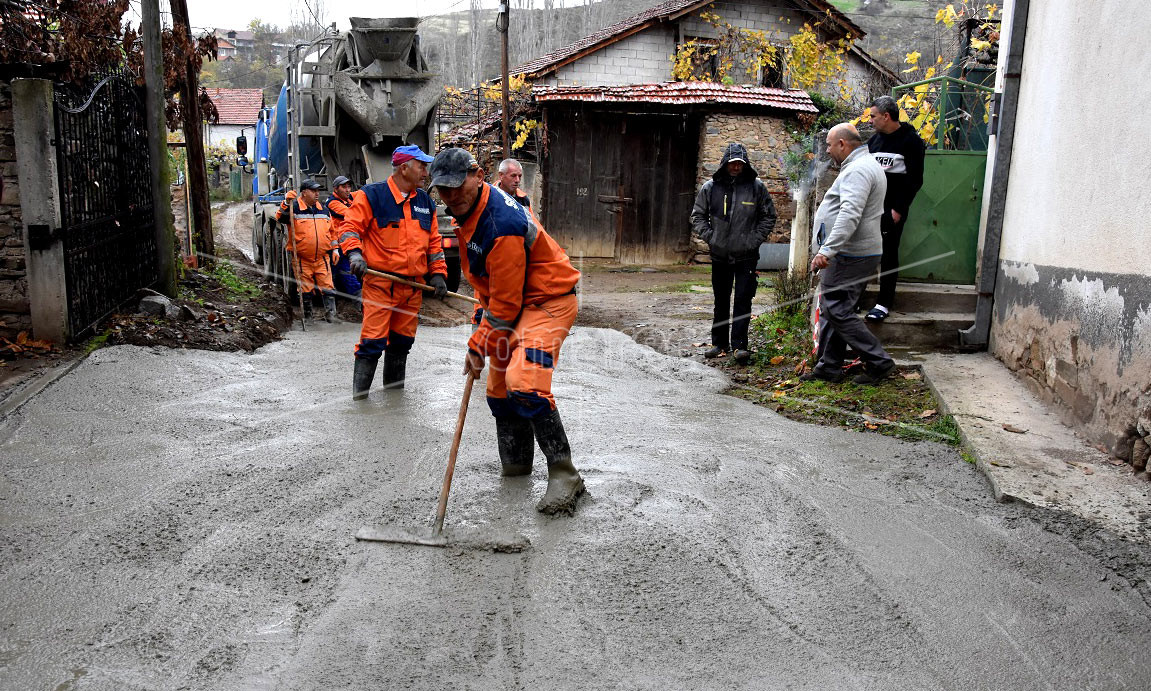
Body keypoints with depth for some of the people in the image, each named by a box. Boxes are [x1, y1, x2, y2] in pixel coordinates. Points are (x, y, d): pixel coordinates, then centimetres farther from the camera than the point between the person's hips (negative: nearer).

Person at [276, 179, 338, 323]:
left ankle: (330, 313, 7)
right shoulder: (294, 208, -2)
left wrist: (334, 248, 17)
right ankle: (307, 315, 18)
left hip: (322, 258, 3)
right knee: (305, 289, 6)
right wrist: (287, 203, -35)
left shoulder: (323, 209, 13)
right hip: (302, 259, -3)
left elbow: (331, 230, 20)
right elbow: (280, 217, -20)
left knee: (327, 286, -2)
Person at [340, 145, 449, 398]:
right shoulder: (371, 195, -3)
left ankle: (394, 387, 28)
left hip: (414, 285, 6)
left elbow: (434, 241, 20)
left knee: (403, 340, 13)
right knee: (373, 339, -8)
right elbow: (350, 227, -4)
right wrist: (354, 253, -21)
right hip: (380, 282, -6)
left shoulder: (425, 201, 15)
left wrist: (438, 273, 11)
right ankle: (359, 393, 4)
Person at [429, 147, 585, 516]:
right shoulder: (470, 209, 3)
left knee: (523, 383, -27)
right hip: (515, 302, 10)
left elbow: (505, 304, -25)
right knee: (499, 388, 15)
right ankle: (515, 464, 34)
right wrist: (484, 309, 16)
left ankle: (565, 476, -17)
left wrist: (478, 346, -15)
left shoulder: (502, 225, -29)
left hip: (547, 303, -10)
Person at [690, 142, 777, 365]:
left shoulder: (757, 187, -1)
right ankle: (720, 343, 22)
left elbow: (769, 217, 7)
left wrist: (755, 239, -4)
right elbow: (698, 216, 11)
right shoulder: (710, 187, 2)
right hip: (720, 255, 2)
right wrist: (710, 237, -1)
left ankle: (739, 344, -1)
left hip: (747, 255, -2)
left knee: (743, 300, -5)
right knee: (721, 301, 12)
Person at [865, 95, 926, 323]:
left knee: (888, 254, -2)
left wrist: (899, 209, -15)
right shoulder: (874, 139, 13)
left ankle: (884, 303, 4)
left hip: (893, 209, -6)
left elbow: (915, 179, -9)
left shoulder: (911, 141, -6)